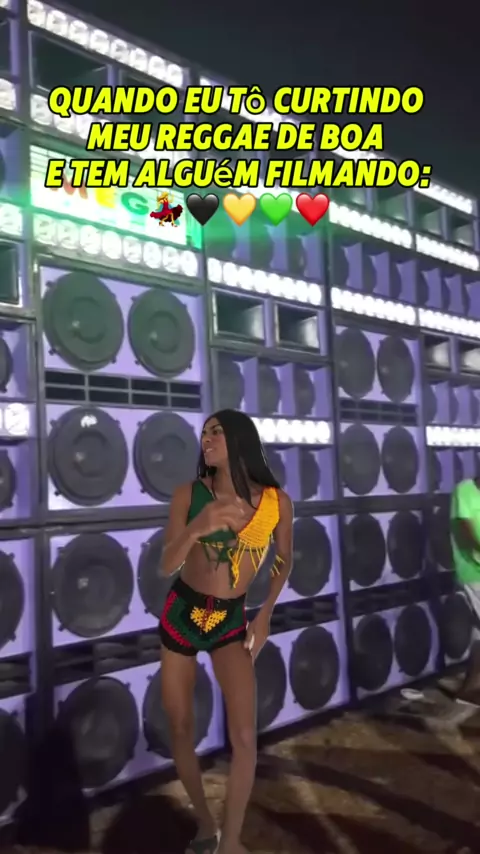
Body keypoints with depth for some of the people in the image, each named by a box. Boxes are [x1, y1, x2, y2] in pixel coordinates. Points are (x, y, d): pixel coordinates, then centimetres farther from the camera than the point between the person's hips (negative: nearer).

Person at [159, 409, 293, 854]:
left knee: (244, 734, -13)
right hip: (182, 613, 1)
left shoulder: (277, 501, -11)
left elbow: (283, 560, 7)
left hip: (231, 620, 0)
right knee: (180, 728, 8)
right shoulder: (189, 494, -13)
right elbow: (167, 566, -16)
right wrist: (197, 528, -34)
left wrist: (265, 614, 4)